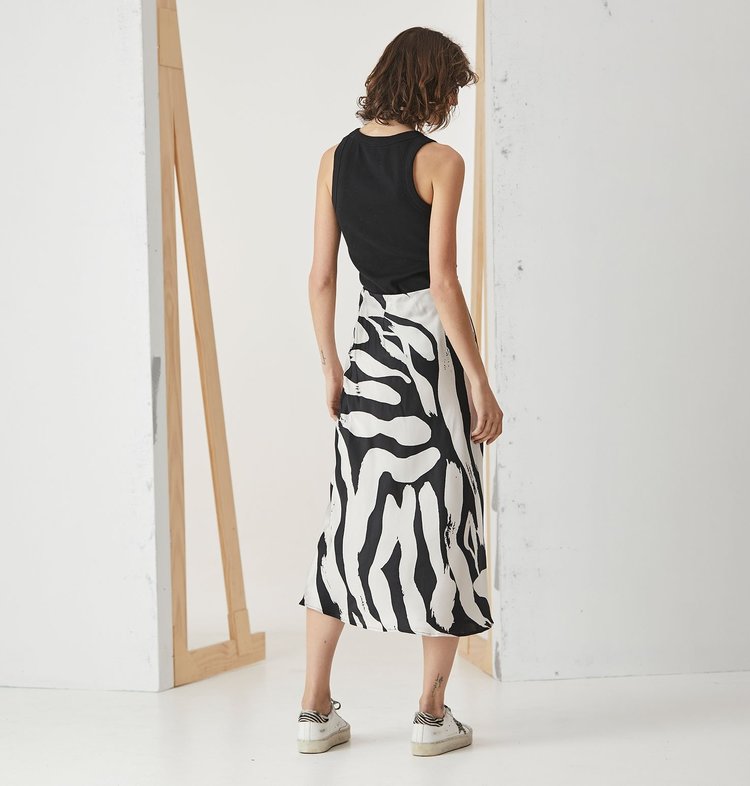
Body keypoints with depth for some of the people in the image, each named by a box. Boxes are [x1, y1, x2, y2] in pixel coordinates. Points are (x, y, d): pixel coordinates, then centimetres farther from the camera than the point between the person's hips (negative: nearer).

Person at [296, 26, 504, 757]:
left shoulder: (336, 159, 6)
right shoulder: (439, 162, -9)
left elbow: (321, 277, 6)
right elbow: (442, 282, -15)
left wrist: (332, 369, 15)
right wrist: (481, 383, -11)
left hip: (371, 344, 5)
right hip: (433, 344, -5)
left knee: (352, 520, 11)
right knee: (444, 518, 4)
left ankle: (316, 709, 14)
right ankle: (433, 713, 9)